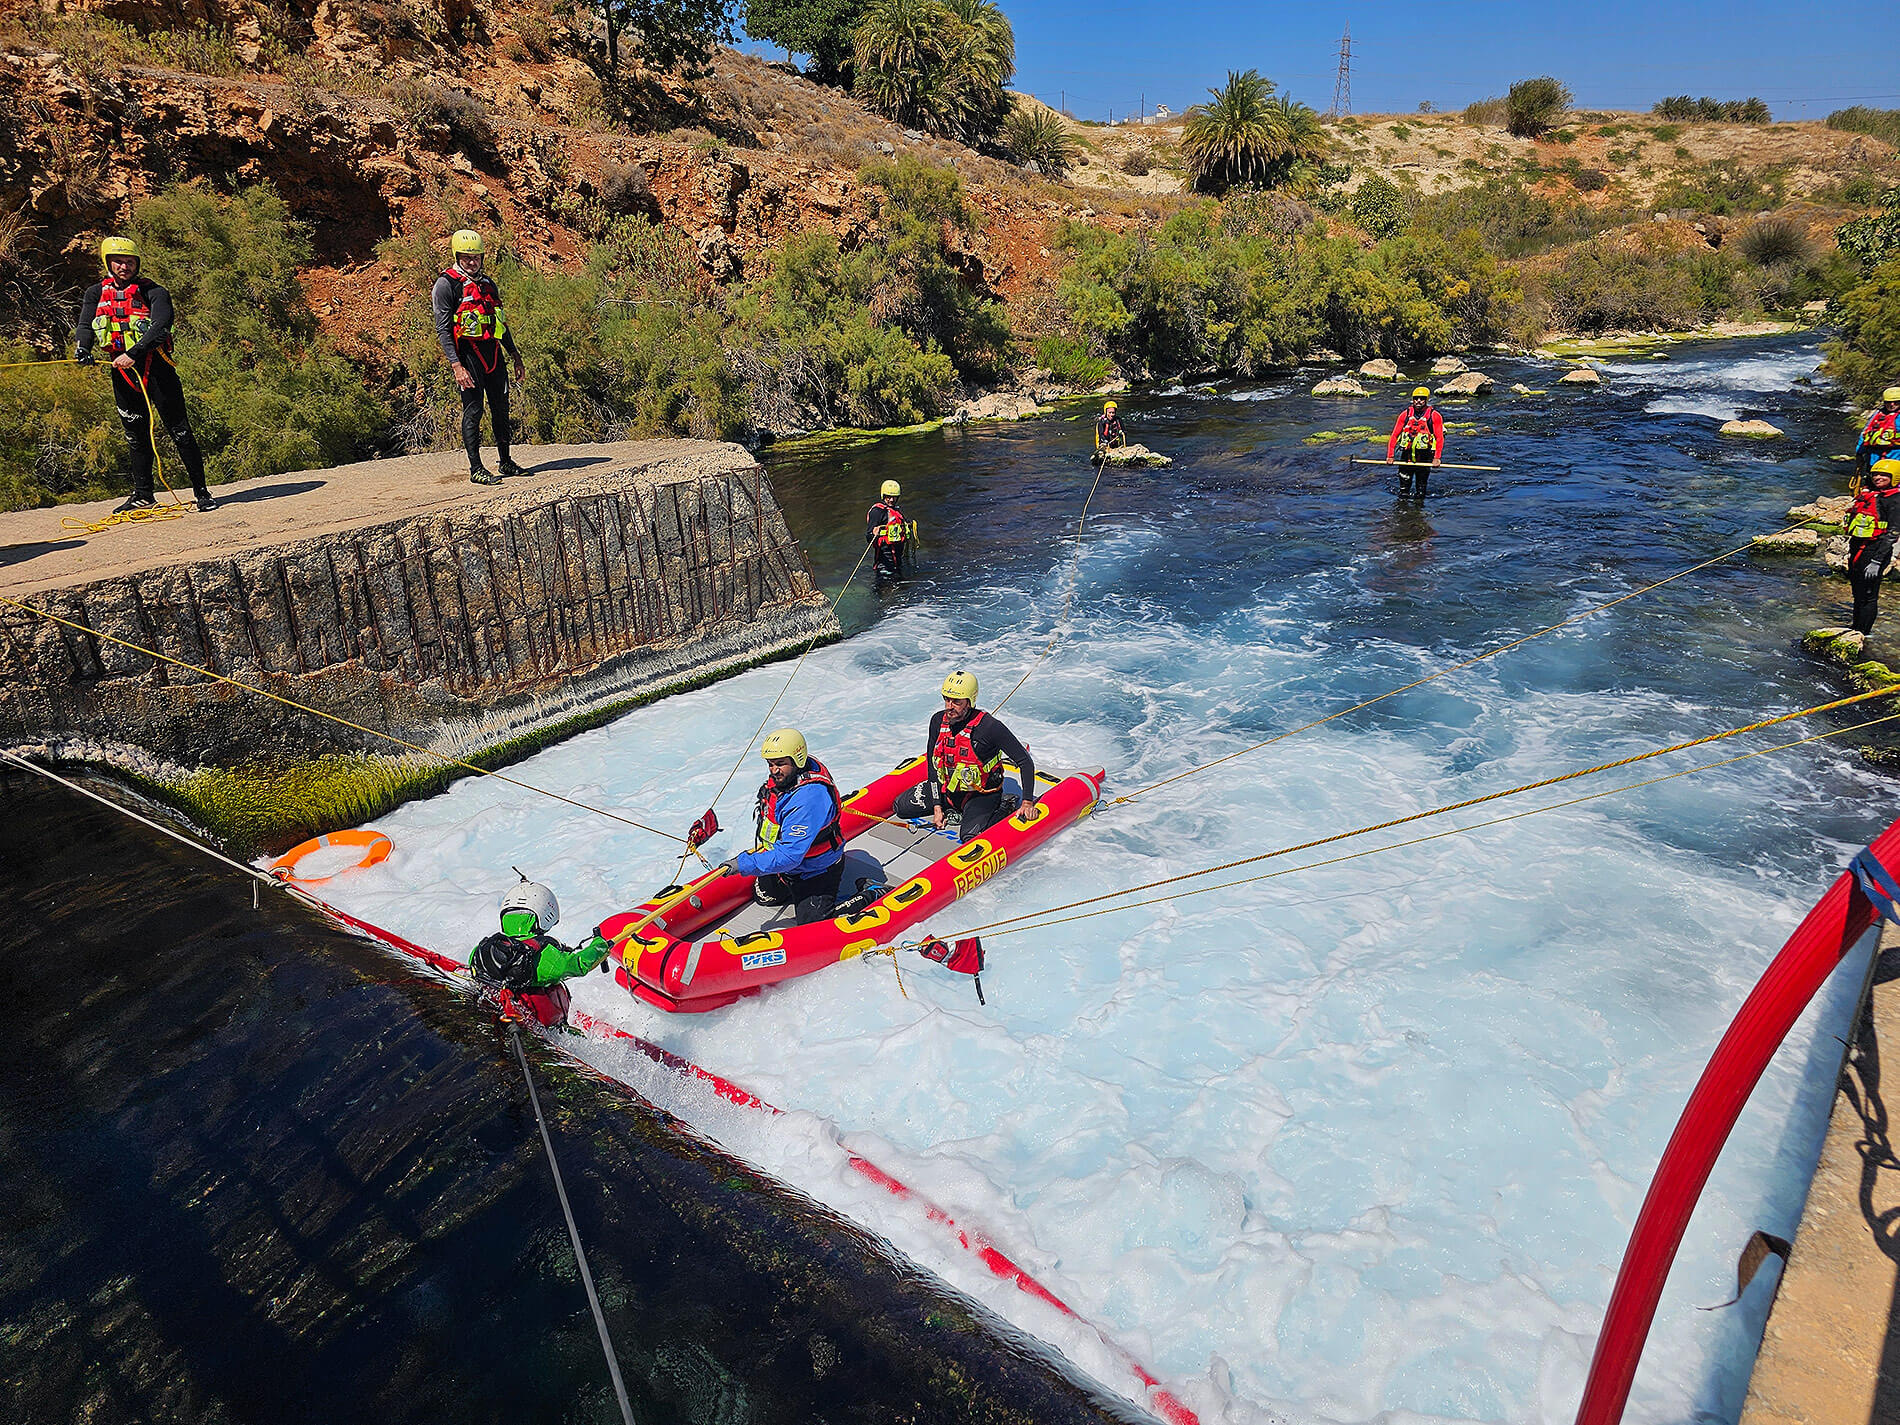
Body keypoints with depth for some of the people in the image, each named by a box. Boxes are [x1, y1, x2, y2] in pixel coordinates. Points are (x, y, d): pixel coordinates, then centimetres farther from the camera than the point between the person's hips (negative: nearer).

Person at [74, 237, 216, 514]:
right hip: (122, 372, 4)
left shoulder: (153, 292, -3)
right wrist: (82, 347, -19)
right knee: (137, 436, 12)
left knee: (180, 431, -6)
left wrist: (134, 353, -31)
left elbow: (160, 327, -18)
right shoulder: (96, 293, 11)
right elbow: (85, 325, 3)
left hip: (155, 366, -4)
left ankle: (202, 492, -1)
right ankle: (142, 496, 20)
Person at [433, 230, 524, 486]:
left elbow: (501, 322, 25)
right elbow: (442, 329, -10)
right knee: (473, 410, -6)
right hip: (467, 353, -6)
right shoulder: (446, 284, -5)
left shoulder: (487, 283, 16)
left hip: (493, 352, 6)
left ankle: (506, 462, 22)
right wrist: (456, 365, -20)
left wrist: (515, 355, 22)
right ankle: (475, 468, -1)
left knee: (500, 408, 10)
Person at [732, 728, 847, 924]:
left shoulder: (809, 798, -41)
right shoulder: (781, 776, -12)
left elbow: (790, 855, -39)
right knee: (764, 898, 21)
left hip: (815, 869, -9)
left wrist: (744, 864, -36)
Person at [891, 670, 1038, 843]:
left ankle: (1006, 810, 1)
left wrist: (1027, 803, -26)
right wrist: (937, 805, -4)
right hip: (947, 788, 6)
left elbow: (1026, 762, -22)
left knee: (970, 836, -29)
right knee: (900, 806, 4)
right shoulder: (938, 720, -9)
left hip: (981, 794, -6)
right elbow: (932, 763, 1)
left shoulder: (990, 726, -27)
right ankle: (952, 809, 18)